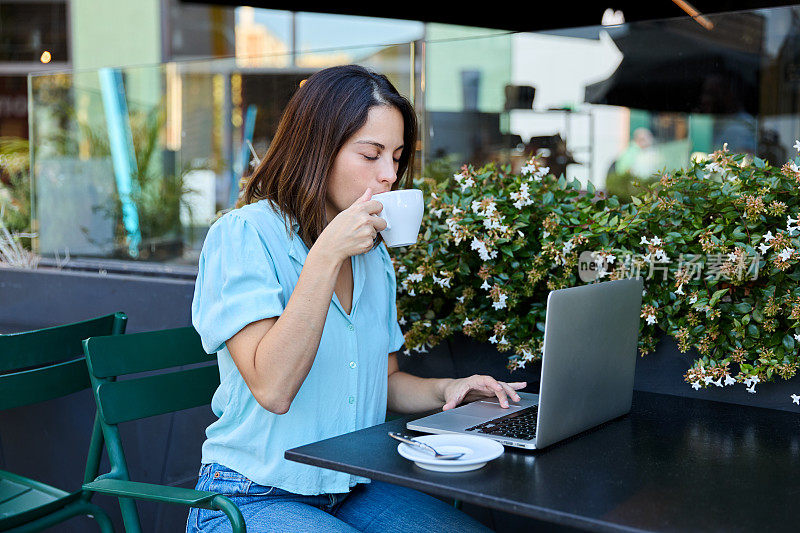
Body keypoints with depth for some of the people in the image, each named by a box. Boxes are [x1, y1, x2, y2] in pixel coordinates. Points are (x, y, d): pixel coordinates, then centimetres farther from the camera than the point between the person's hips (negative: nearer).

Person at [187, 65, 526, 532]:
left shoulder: (374, 254, 9)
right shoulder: (242, 236, -14)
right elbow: (273, 388, -25)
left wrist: (444, 389, -4)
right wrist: (328, 253, -27)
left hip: (356, 490, 6)